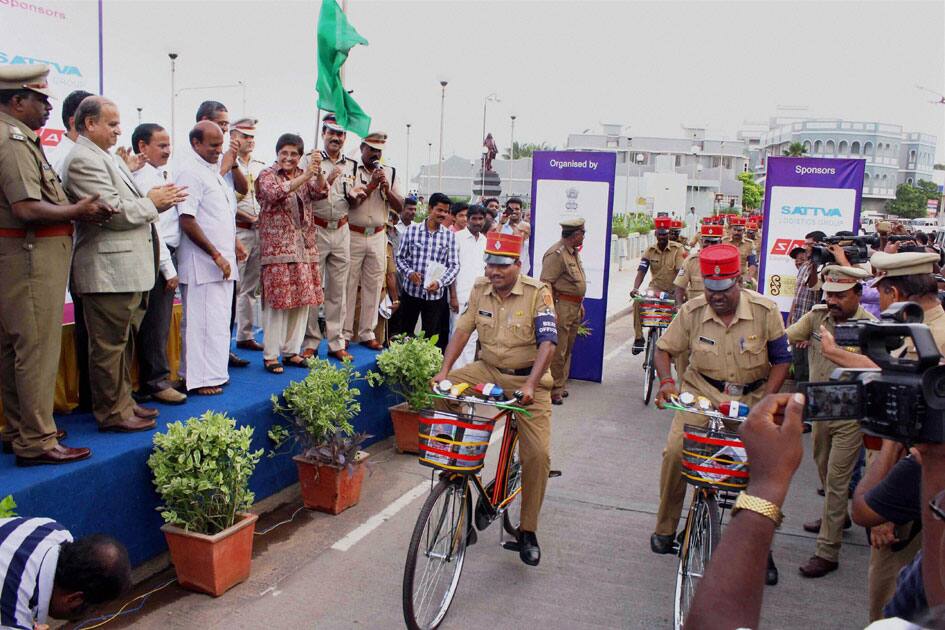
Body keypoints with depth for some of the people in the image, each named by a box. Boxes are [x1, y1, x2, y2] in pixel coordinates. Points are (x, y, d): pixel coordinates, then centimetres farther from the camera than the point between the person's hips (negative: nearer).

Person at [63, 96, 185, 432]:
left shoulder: (109, 158, 18)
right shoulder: (83, 160, -13)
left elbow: (128, 206, 19)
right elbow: (114, 212, -21)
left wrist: (162, 199, 3)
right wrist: (152, 201, -8)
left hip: (127, 268, 10)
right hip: (107, 270, -10)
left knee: (124, 342, 17)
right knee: (109, 346, -1)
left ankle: (122, 402, 28)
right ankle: (112, 413, 9)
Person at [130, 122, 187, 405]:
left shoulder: (156, 174, 17)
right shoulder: (146, 177, -12)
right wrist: (168, 268, -15)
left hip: (163, 255, 10)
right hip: (157, 257, -10)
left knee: (159, 322, 15)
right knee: (155, 322, -2)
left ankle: (154, 378, 24)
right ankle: (155, 382, 6)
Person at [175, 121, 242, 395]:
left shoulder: (213, 171, 18)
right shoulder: (190, 172, -11)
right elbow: (187, 221, -19)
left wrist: (232, 245, 18)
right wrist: (216, 255, -18)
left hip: (222, 262, 9)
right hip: (202, 263, -9)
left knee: (219, 319, 13)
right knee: (204, 321, -5)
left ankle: (213, 372, 22)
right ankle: (200, 378, 3)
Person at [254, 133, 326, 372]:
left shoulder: (304, 176, 15)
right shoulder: (267, 175, 0)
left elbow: (321, 193, -2)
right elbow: (275, 193, -21)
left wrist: (318, 172, -20)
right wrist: (305, 176, -26)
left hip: (304, 247, 5)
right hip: (277, 247, -5)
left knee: (303, 300, 6)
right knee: (277, 301, -6)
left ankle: (291, 351, 17)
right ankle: (271, 355, 1)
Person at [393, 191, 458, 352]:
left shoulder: (449, 235, 0)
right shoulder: (412, 230, -1)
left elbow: (454, 265, -1)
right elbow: (400, 257, 4)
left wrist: (440, 282, -16)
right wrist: (409, 272, -14)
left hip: (436, 294, 0)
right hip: (410, 290, 0)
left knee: (430, 338, 10)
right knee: (403, 333, 10)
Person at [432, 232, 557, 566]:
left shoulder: (537, 293, -15)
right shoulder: (480, 290, 0)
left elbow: (547, 342, -22)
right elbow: (462, 330, -2)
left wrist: (530, 385, -34)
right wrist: (444, 371, -15)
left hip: (528, 378, -4)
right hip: (488, 370, 4)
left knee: (538, 454, -11)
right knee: (439, 391, -21)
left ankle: (528, 531, 6)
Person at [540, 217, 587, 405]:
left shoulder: (574, 252, 16)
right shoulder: (556, 254, -15)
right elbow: (546, 283, -20)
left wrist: (580, 304, 25)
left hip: (574, 307, 10)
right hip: (561, 306, -10)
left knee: (567, 349, 16)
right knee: (557, 351, -6)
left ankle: (561, 385, 27)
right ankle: (554, 390, 0)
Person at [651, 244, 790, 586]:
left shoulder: (765, 310, -12)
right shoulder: (692, 311, -10)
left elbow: (781, 359, -3)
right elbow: (664, 349, -1)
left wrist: (766, 399, -16)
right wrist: (666, 382, -21)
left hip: (752, 397, 0)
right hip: (702, 392, 0)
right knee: (675, 452, -17)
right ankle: (665, 529, 6)